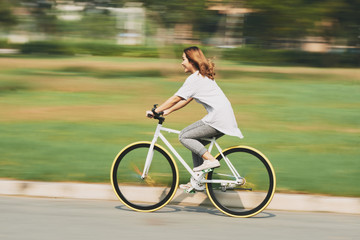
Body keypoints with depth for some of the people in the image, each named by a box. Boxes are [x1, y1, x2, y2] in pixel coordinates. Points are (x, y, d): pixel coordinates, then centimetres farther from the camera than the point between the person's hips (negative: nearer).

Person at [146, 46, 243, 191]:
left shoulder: (194, 79, -10)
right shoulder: (203, 76, 20)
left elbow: (176, 99, -11)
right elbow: (186, 100, 23)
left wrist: (155, 111, -5)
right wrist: (168, 111, 19)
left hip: (218, 119, -10)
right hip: (225, 118, 10)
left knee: (184, 136, -5)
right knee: (195, 142, 17)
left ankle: (210, 160, -13)